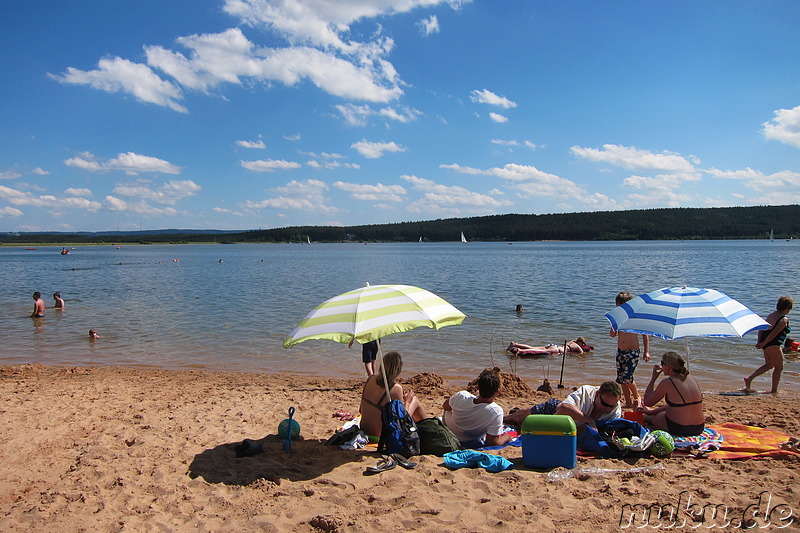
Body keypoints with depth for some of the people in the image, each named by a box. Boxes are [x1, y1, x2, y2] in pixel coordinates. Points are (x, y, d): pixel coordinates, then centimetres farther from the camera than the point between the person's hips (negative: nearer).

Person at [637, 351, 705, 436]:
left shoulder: (667, 383, -16)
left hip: (677, 429, -6)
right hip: (698, 429, 6)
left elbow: (647, 402, -4)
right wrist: (653, 411, 21)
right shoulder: (692, 379, 4)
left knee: (645, 416, 18)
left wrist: (653, 378, 1)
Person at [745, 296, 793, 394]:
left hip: (766, 344, 9)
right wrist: (763, 343, -16)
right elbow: (774, 333, -20)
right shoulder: (784, 320, -15)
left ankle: (749, 378, 11)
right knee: (779, 367, 7)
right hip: (773, 345, -9)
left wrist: (760, 342, 13)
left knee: (768, 365, 21)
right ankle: (774, 391, 13)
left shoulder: (771, 315, 11)